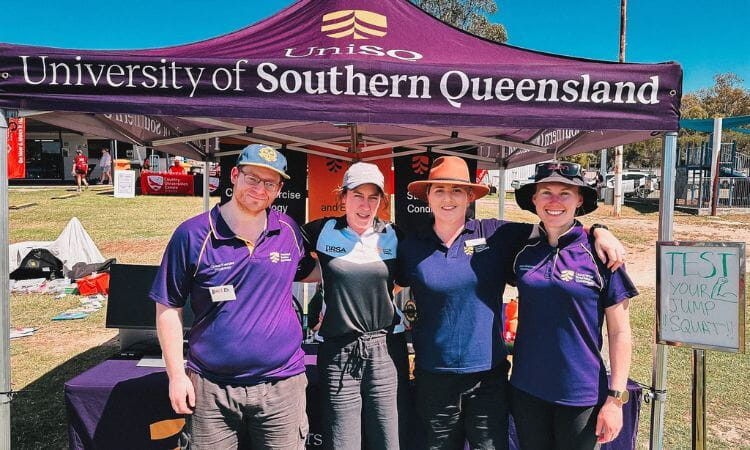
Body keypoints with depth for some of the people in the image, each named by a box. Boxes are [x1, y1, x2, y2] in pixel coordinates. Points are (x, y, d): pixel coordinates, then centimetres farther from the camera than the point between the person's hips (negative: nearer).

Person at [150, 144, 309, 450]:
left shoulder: (289, 230, 0)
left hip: (282, 384, 2)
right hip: (211, 388, -1)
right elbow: (169, 309, -1)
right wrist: (176, 375, -3)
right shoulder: (193, 234, -7)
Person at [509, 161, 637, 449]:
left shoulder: (599, 254, -9)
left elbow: (619, 332, -6)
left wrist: (615, 398, -8)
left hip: (581, 394, -2)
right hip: (526, 390, 3)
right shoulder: (522, 251, -1)